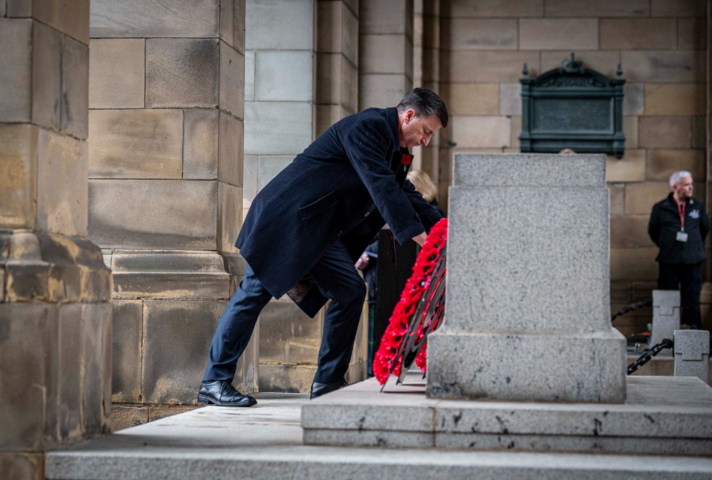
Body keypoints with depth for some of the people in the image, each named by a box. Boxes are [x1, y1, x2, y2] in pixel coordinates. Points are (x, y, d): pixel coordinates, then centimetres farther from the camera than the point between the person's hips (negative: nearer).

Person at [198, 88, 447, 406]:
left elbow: (406, 195, 22)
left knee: (350, 290, 1)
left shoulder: (394, 149, 15)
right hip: (286, 217, -10)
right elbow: (382, 188, -24)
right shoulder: (366, 127, -17)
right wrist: (419, 238, -27)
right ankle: (215, 382, -2)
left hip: (318, 231, 10)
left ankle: (328, 383, 7)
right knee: (255, 292, -8)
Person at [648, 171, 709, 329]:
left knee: (692, 300, 0)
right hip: (669, 262, -1)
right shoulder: (660, 208, 3)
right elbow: (653, 230, 17)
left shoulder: (698, 206, 8)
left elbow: (705, 228, 23)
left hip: (693, 262, 1)